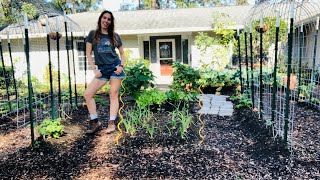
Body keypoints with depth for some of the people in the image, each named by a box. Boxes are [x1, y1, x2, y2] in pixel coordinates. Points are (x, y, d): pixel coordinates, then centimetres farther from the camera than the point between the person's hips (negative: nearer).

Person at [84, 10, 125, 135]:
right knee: (87, 94, -8)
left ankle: (111, 123, 4)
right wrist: (94, 70, -4)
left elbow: (122, 53, 13)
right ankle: (95, 122, 3)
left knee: (113, 95, -3)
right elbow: (88, 54, 6)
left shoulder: (115, 36, 8)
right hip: (102, 70, 2)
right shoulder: (93, 34, 8)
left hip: (115, 67, -1)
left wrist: (121, 66, -4)